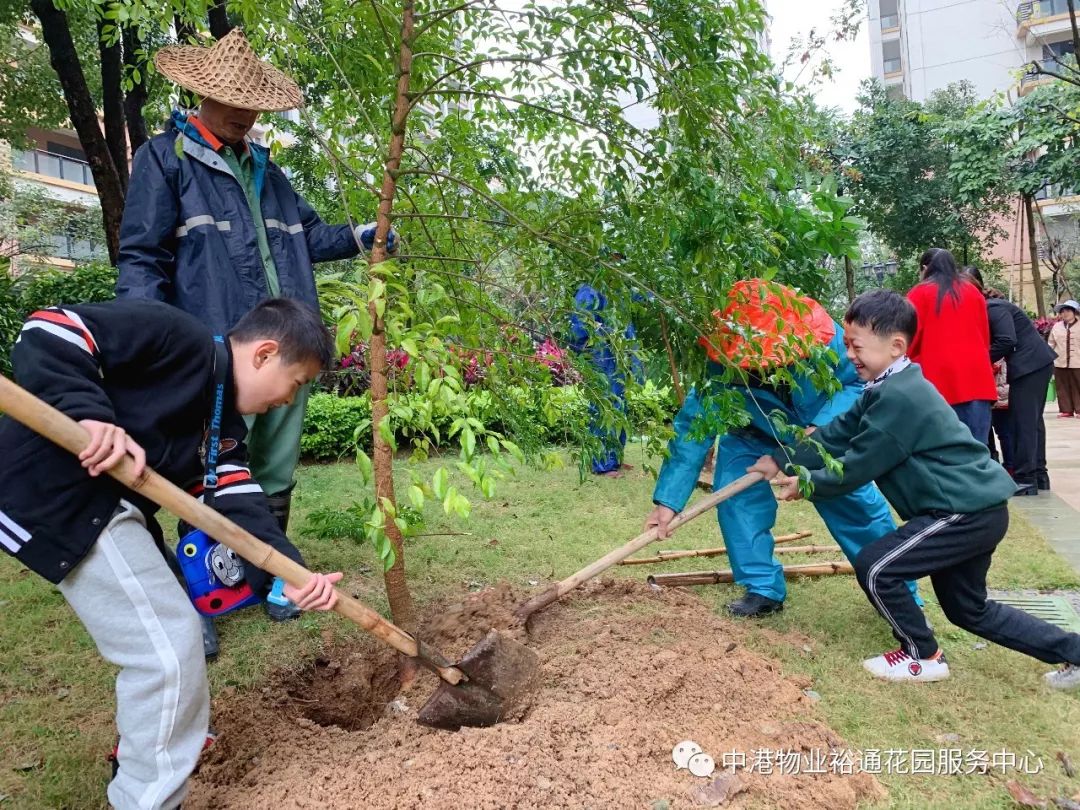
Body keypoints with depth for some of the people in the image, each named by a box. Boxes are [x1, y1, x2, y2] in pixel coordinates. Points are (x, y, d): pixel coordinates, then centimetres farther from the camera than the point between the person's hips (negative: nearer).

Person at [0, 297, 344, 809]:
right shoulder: (178, 338, -13)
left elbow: (238, 506, 1)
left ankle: (146, 745, 45)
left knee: (168, 628, 24)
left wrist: (289, 572, -13)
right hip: (57, 490, -10)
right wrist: (87, 413, -32)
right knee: (168, 651, -7)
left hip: (109, 503, 10)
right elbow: (46, 333, -18)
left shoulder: (225, 426, 12)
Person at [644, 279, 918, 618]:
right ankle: (764, 589, -2)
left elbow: (862, 382, -21)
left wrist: (823, 427, -39)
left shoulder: (824, 337, -35)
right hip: (755, 437, 0)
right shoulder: (720, 364, -36)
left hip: (828, 431, 0)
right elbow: (694, 425, -36)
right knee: (734, 493, -19)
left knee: (855, 502, 3)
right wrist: (668, 499, -42)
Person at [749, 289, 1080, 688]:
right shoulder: (888, 388, 9)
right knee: (969, 609, 21)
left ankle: (923, 656, 10)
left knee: (874, 567, -10)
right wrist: (780, 460, 5)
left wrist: (807, 484, -6)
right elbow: (837, 435, 9)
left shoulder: (898, 397, -23)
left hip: (967, 511, -11)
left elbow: (858, 465, -20)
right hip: (975, 507, 11)